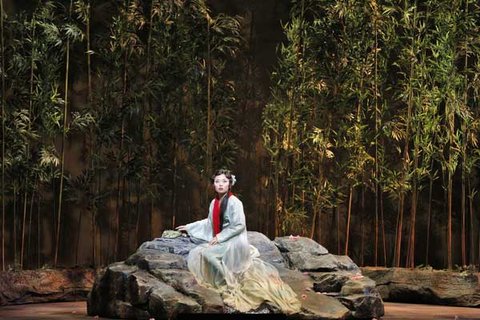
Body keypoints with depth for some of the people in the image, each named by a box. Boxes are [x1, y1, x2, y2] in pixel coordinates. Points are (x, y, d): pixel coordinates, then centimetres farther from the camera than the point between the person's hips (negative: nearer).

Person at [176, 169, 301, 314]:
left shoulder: (234, 202, -13)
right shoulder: (214, 203, 10)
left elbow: (239, 226, -17)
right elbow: (210, 222, 26)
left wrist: (219, 237, -15)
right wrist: (189, 227, 28)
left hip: (234, 242, -8)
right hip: (219, 242, 8)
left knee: (206, 254, -25)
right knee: (196, 254, -6)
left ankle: (230, 285, -14)